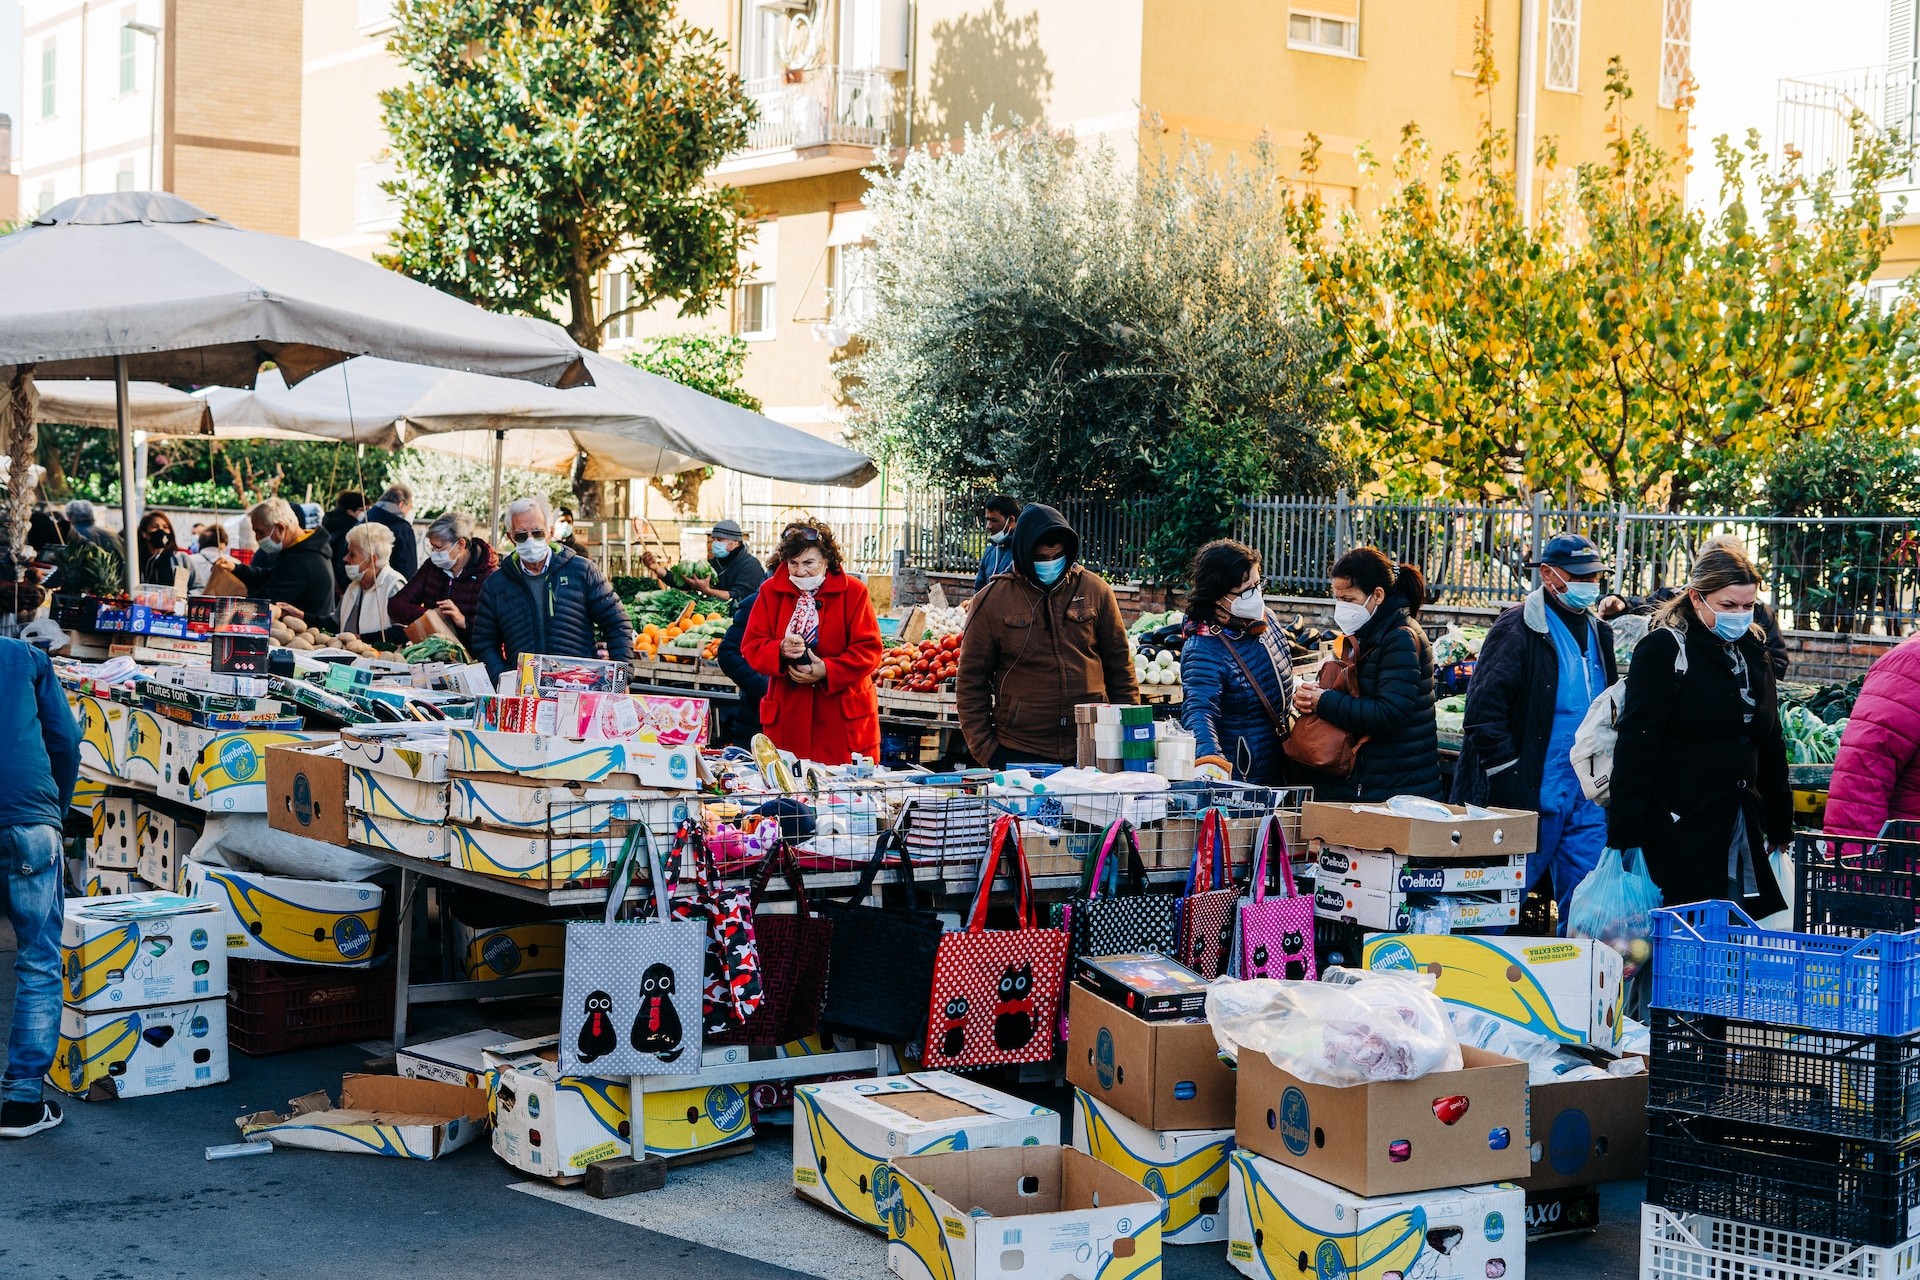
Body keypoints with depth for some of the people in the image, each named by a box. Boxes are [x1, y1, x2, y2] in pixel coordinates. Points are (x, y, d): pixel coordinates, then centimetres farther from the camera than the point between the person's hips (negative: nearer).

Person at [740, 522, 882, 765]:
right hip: (787, 716, 2)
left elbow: (869, 649, -4)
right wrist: (780, 651, -17)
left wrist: (827, 670, -18)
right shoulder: (771, 592, 7)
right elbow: (751, 645, 5)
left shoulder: (853, 592, 0)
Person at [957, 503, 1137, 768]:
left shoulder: (1095, 590, 5)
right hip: (1019, 755, -1)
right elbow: (971, 681, 3)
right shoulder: (992, 600, 0)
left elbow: (1120, 666, 11)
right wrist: (984, 747, -3)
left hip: (1092, 750, 1)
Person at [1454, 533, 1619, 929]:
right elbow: (1484, 711, -14)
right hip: (1532, 794, -7)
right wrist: (1509, 781, -17)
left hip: (1587, 796, 7)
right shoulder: (1518, 629, -9)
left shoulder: (1597, 633, 15)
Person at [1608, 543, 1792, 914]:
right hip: (1678, 833, -7)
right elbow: (1635, 745, -12)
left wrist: (1780, 826, 18)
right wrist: (1626, 834, -17)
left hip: (1742, 828, 7)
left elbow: (1771, 745, 22)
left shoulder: (1753, 652, 14)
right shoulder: (1664, 649, -7)